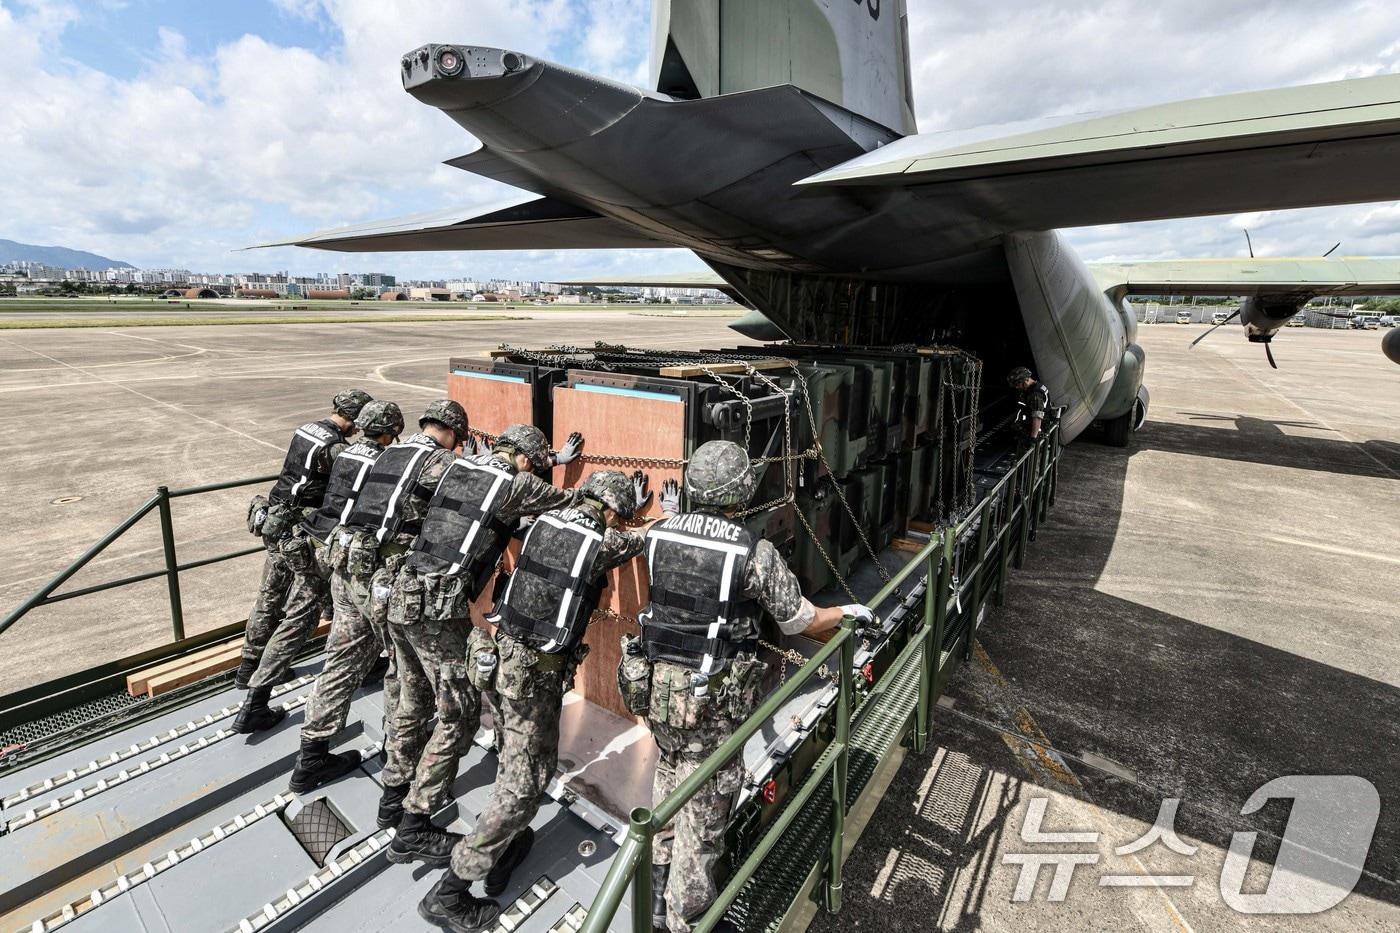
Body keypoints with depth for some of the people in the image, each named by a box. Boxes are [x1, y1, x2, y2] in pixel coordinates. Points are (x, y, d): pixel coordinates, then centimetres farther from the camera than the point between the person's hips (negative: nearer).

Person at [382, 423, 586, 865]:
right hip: (439, 608, -9)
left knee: (415, 701, 25)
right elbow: (570, 502, 3)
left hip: (403, 594, 9)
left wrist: (555, 459, 33)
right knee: (458, 715, 3)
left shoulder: (460, 465, 13)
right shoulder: (516, 485, -7)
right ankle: (414, 829, 11)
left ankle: (395, 789, 42)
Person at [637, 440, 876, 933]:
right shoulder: (755, 553, -17)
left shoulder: (657, 535, -4)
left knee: (669, 784, 26)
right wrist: (850, 612, 10)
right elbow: (799, 619, -7)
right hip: (713, 699, -5)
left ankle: (659, 893, 45)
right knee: (704, 805, 13)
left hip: (659, 684, 6)